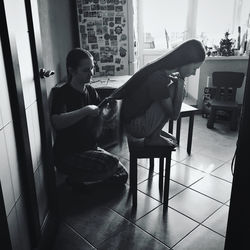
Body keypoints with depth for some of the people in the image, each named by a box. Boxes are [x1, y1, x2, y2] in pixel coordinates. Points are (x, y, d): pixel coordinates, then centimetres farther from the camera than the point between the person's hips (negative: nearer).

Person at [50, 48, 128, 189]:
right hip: (67, 155, -7)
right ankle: (76, 179, -1)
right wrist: (86, 111, -32)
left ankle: (84, 179, 17)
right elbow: (57, 123, -33)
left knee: (122, 175, 0)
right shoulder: (61, 93, -13)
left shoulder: (90, 91, 6)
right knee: (111, 163, -27)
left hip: (90, 148, 7)